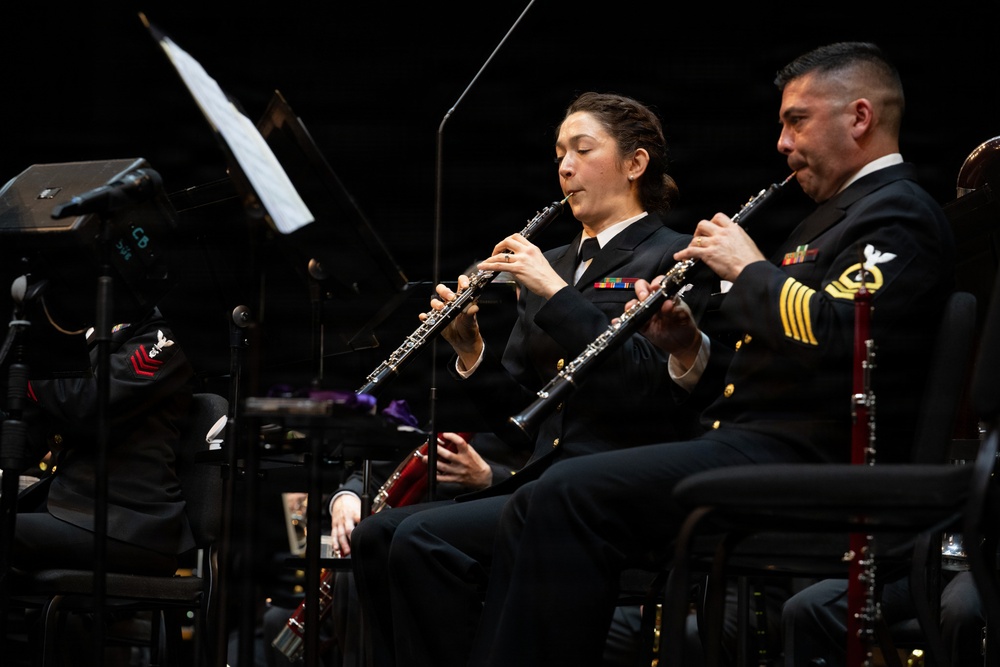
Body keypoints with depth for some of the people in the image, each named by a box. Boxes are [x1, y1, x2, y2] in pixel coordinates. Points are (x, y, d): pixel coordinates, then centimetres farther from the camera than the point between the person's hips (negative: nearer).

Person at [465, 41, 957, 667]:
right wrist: (691, 352, 8)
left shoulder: (901, 214, -6)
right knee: (536, 509, 0)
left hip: (801, 461, -11)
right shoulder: (838, 215, 26)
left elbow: (832, 329, -25)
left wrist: (749, 269, -9)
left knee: (567, 497, -23)